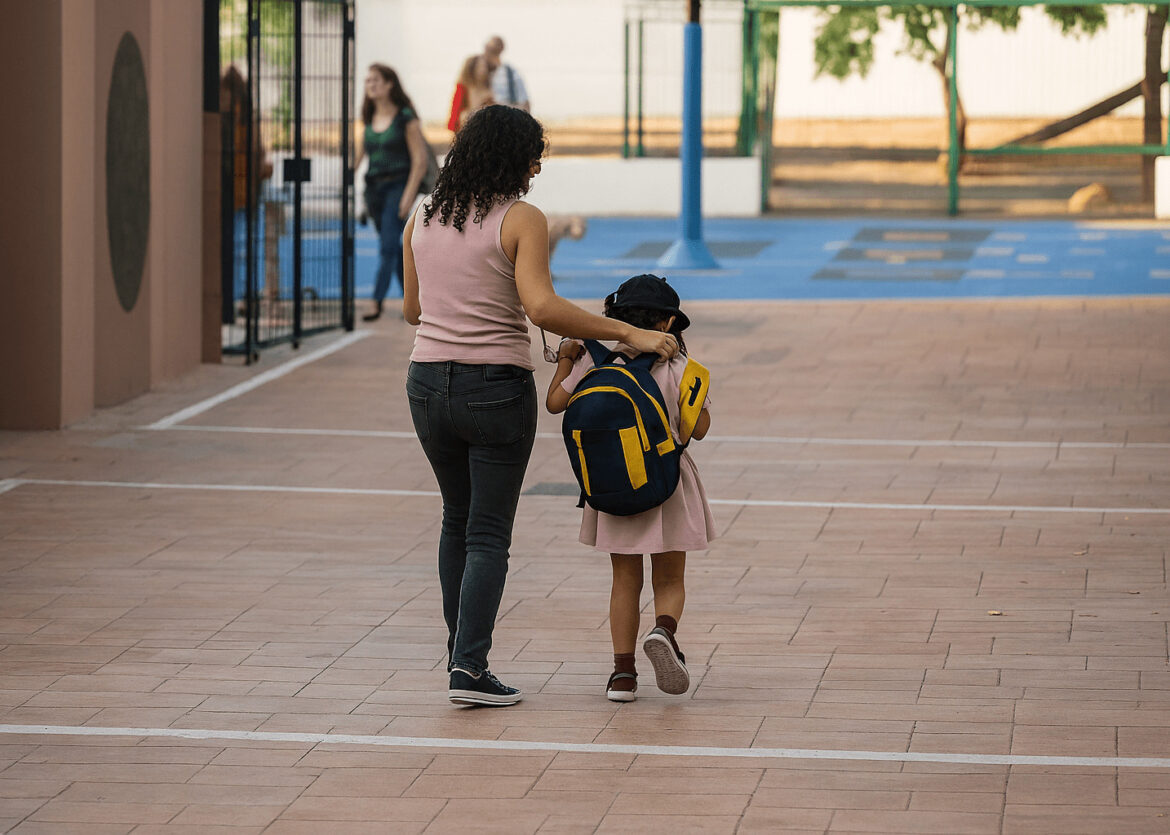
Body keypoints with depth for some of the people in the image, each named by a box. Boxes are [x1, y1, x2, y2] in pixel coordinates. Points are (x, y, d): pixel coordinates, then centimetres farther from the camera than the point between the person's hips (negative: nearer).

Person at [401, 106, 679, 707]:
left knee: (457, 520, 20)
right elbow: (541, 308, -23)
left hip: (428, 383, 5)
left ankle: (461, 655, 23)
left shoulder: (423, 217, 6)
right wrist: (629, 333, -20)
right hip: (496, 388, -5)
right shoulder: (522, 219, -11)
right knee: (488, 534, 2)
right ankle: (470, 668, -8)